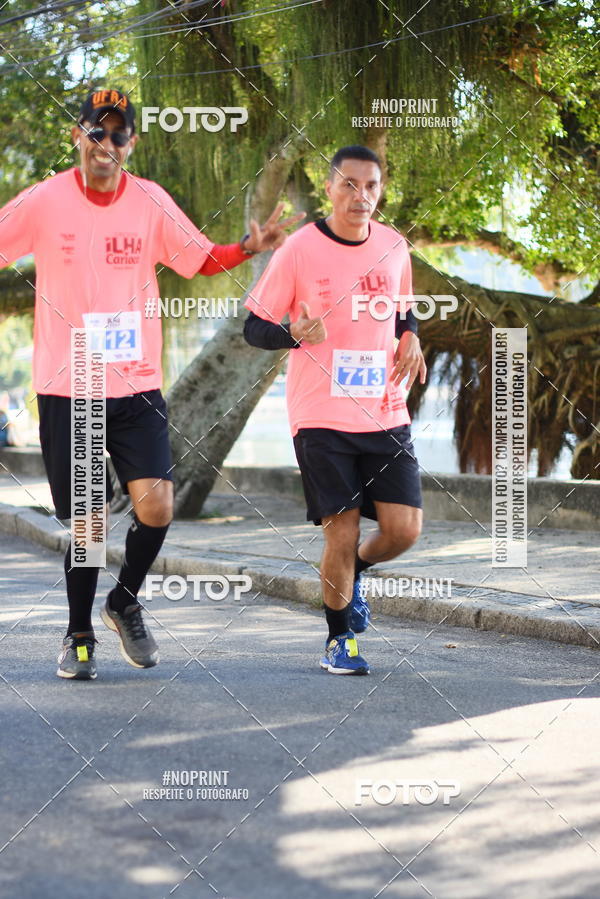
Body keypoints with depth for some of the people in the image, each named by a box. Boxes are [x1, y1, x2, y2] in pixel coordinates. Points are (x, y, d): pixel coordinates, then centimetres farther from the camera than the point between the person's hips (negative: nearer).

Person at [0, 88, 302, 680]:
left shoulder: (151, 202, 3)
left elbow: (199, 258, 13)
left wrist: (248, 248, -4)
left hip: (137, 387, 2)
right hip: (66, 389, -1)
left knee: (155, 506, -12)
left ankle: (125, 602, 17)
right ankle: (79, 635, 24)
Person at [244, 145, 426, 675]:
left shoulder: (394, 247, 7)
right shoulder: (300, 249, -6)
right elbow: (255, 327, -2)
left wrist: (411, 340, 2)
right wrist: (295, 333, -23)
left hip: (385, 412, 4)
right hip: (322, 416, -4)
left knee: (404, 530, -4)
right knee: (341, 535, -4)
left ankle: (353, 573, 30)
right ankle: (339, 639, 20)